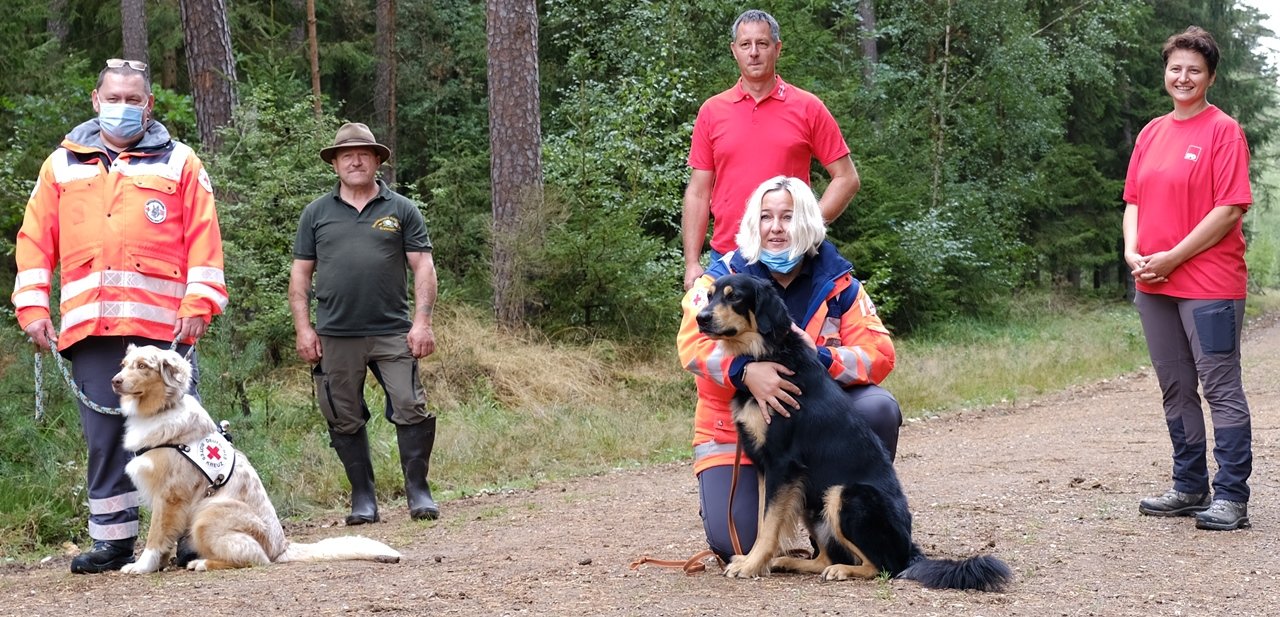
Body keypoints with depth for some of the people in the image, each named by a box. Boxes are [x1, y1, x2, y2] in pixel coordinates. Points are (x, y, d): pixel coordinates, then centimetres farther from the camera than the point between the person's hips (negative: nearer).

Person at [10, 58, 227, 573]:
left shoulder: (178, 162, 8)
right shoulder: (63, 164, 15)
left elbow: (203, 238, 2)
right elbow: (36, 240, 13)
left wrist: (199, 303, -8)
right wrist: (33, 306, 3)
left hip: (163, 323, -2)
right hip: (89, 327, 2)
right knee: (104, 438, 5)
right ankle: (112, 540, 12)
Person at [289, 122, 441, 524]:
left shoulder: (401, 210, 8)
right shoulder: (317, 213, 11)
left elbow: (423, 267, 5)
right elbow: (300, 274, 11)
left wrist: (422, 321, -5)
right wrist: (303, 328, 1)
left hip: (392, 332, -1)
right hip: (335, 338, 1)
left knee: (411, 411, -9)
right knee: (345, 422, 5)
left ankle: (417, 491, 2)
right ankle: (363, 498, 14)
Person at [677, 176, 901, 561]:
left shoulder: (837, 283, -4)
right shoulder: (725, 277, -8)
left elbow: (879, 353, -13)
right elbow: (692, 342, -22)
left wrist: (820, 360, -32)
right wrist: (746, 371, -41)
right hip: (737, 426, -2)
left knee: (878, 408, -26)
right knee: (736, 545, -19)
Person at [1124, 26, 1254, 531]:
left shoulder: (1223, 131, -7)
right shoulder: (1151, 134, 13)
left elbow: (1230, 209, -14)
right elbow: (1134, 200, 16)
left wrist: (1173, 258, -15)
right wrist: (1133, 252, -2)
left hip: (1209, 283, -7)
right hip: (1153, 284, 7)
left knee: (1221, 388, -5)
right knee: (1175, 389, 13)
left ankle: (1231, 497, -2)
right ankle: (1189, 487, 23)